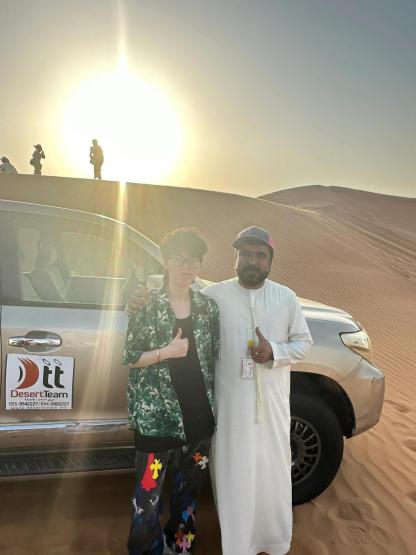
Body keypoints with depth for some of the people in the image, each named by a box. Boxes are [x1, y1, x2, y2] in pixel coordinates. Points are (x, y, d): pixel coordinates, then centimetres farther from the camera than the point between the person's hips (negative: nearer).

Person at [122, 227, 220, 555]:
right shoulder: (147, 306, -8)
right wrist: (165, 352, -19)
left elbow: (215, 356, 8)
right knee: (148, 491, 5)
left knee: (191, 484, 19)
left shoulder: (209, 307, 1)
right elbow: (129, 358, -6)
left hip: (199, 414, 4)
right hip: (157, 415, -3)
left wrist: (214, 401, 6)